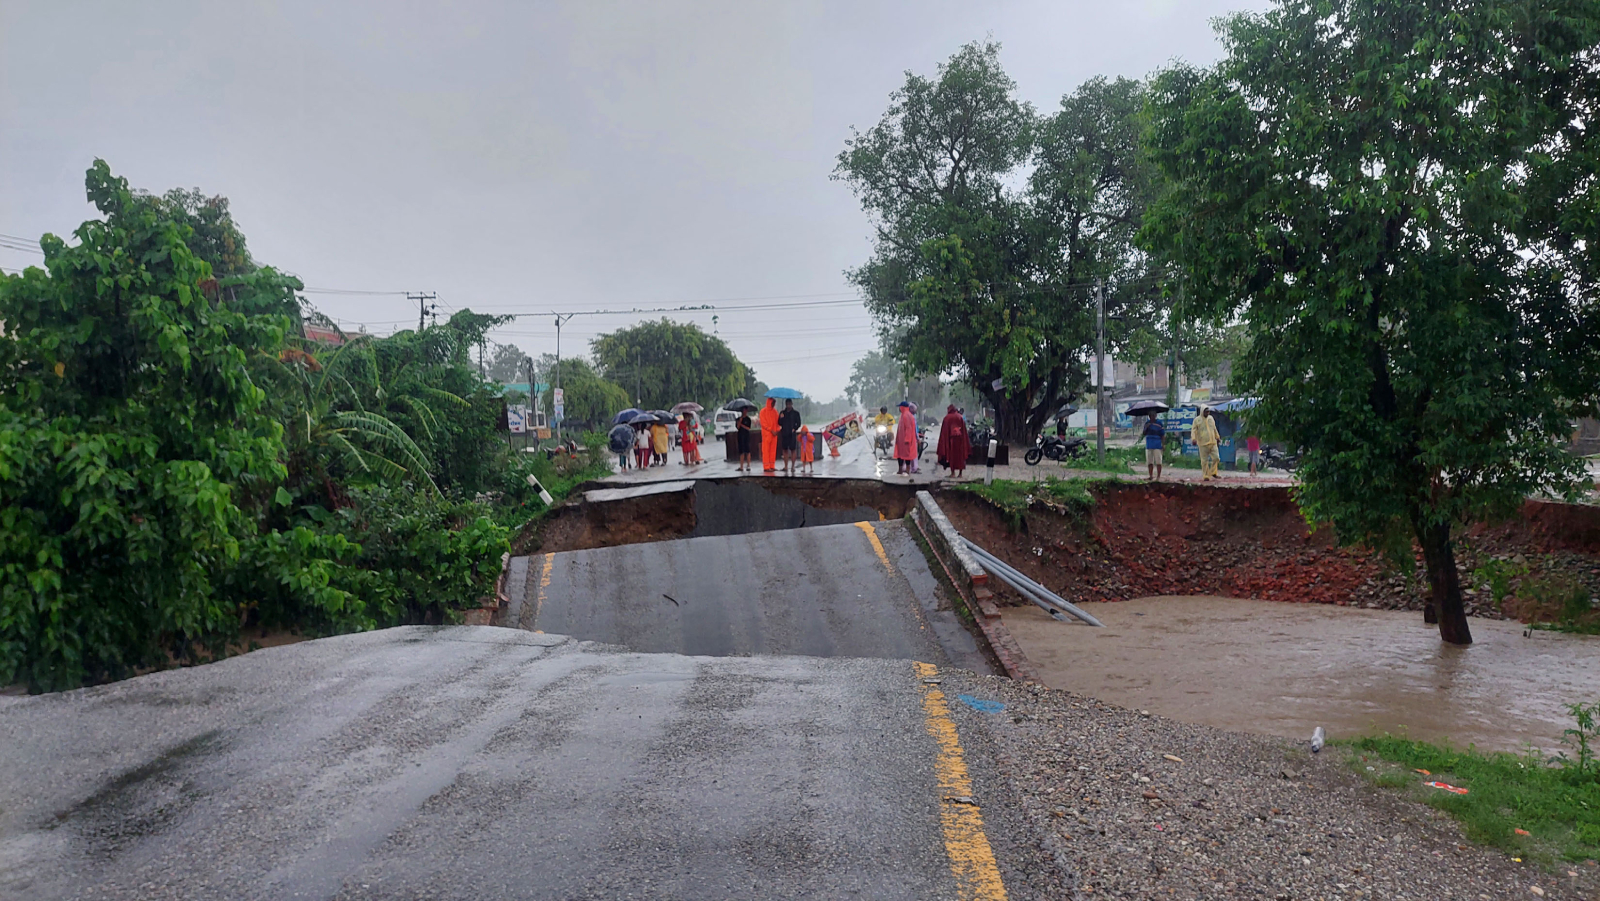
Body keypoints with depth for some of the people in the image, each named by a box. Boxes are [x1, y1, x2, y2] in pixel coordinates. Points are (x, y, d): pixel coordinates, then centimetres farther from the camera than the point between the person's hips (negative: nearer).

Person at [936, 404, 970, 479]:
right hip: (960, 439, 2)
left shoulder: (947, 418, -3)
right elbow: (964, 430, 6)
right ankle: (960, 473, 8)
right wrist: (966, 443, 10)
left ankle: (953, 473, -1)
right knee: (960, 455, 9)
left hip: (951, 439, -2)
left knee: (951, 455, 5)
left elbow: (944, 431, -3)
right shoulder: (960, 417, 4)